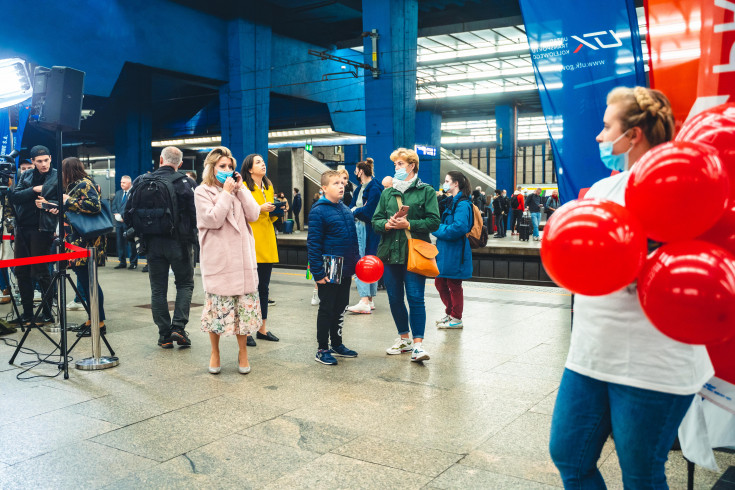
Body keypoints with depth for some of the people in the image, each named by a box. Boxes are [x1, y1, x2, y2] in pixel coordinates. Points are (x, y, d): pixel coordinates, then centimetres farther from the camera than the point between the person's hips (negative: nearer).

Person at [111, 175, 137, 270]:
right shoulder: (118, 193, 18)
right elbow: (113, 205, 14)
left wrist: (123, 216, -14)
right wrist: (116, 214, -3)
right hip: (119, 222, 7)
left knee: (131, 243, -3)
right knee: (120, 243, 9)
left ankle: (133, 263, 4)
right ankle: (122, 262, 17)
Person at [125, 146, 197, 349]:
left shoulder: (141, 182, 5)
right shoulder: (182, 182, -8)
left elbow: (128, 215, 7)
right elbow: (193, 212, -13)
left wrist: (141, 235, 16)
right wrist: (191, 237, 2)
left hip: (152, 243, 3)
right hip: (177, 242, -3)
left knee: (158, 289, 10)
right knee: (185, 284, 11)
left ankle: (164, 334, 11)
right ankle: (178, 327, -3)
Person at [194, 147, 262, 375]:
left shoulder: (238, 191, 14)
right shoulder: (203, 192, -1)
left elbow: (253, 214, 0)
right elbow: (214, 219, -15)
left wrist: (240, 189, -3)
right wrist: (226, 193, -11)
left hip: (243, 260, 4)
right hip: (218, 261, -4)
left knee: (245, 307, 6)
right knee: (218, 307, 3)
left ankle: (243, 352, 21)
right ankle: (215, 353, 21)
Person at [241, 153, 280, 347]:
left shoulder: (268, 187, 17)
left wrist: (276, 211, 4)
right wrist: (260, 209, -19)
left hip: (267, 242, 7)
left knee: (263, 287, 11)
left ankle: (262, 329, 19)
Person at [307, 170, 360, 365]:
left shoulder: (346, 210, 10)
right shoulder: (319, 211, -13)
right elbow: (313, 243, -15)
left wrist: (355, 263, 14)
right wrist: (318, 272, -18)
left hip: (345, 271, 7)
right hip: (328, 272, -7)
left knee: (340, 308, 17)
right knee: (326, 310, 4)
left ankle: (337, 344, 31)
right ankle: (322, 350, 16)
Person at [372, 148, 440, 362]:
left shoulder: (426, 191, 2)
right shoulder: (387, 193, 15)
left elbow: (434, 221, -6)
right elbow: (375, 221, 12)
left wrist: (408, 224, -15)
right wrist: (387, 224, -10)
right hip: (390, 252, 5)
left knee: (415, 298, -10)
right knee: (394, 299, 10)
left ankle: (418, 344, -7)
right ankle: (404, 339, 25)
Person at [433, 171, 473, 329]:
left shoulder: (463, 204, -16)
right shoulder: (452, 201, 16)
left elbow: (459, 227, -27)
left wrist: (438, 229, -17)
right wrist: (439, 229, 4)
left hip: (454, 252, -10)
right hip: (445, 251, 10)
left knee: (454, 285, 1)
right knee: (440, 283, 15)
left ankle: (456, 319, 14)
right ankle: (449, 313, 29)